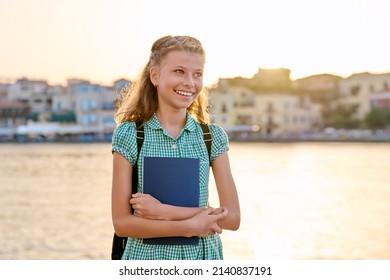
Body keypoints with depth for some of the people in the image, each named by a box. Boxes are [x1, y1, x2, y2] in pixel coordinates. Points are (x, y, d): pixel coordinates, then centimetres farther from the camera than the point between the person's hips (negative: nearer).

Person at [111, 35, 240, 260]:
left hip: (204, 256, 2)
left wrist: (165, 211, -16)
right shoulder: (129, 135, -8)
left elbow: (232, 217, -7)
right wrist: (188, 227, -18)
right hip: (148, 256, -2)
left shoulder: (213, 136, -2)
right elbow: (122, 223, -10)